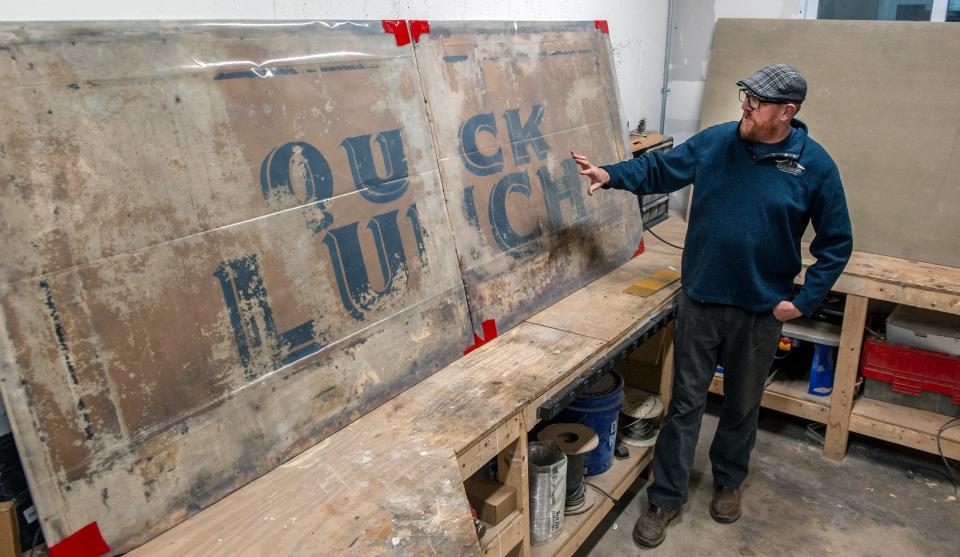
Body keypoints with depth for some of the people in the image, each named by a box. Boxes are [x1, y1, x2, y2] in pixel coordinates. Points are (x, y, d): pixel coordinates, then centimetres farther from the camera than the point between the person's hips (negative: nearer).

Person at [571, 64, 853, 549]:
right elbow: (661, 168, 5)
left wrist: (804, 300, -8)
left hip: (761, 310, 0)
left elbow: (836, 243, -2)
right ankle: (665, 498, 22)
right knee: (686, 402, 8)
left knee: (742, 404, 17)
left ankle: (727, 481, 43)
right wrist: (612, 174, -11)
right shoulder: (715, 141, -4)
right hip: (699, 301, 1)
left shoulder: (815, 166, -9)